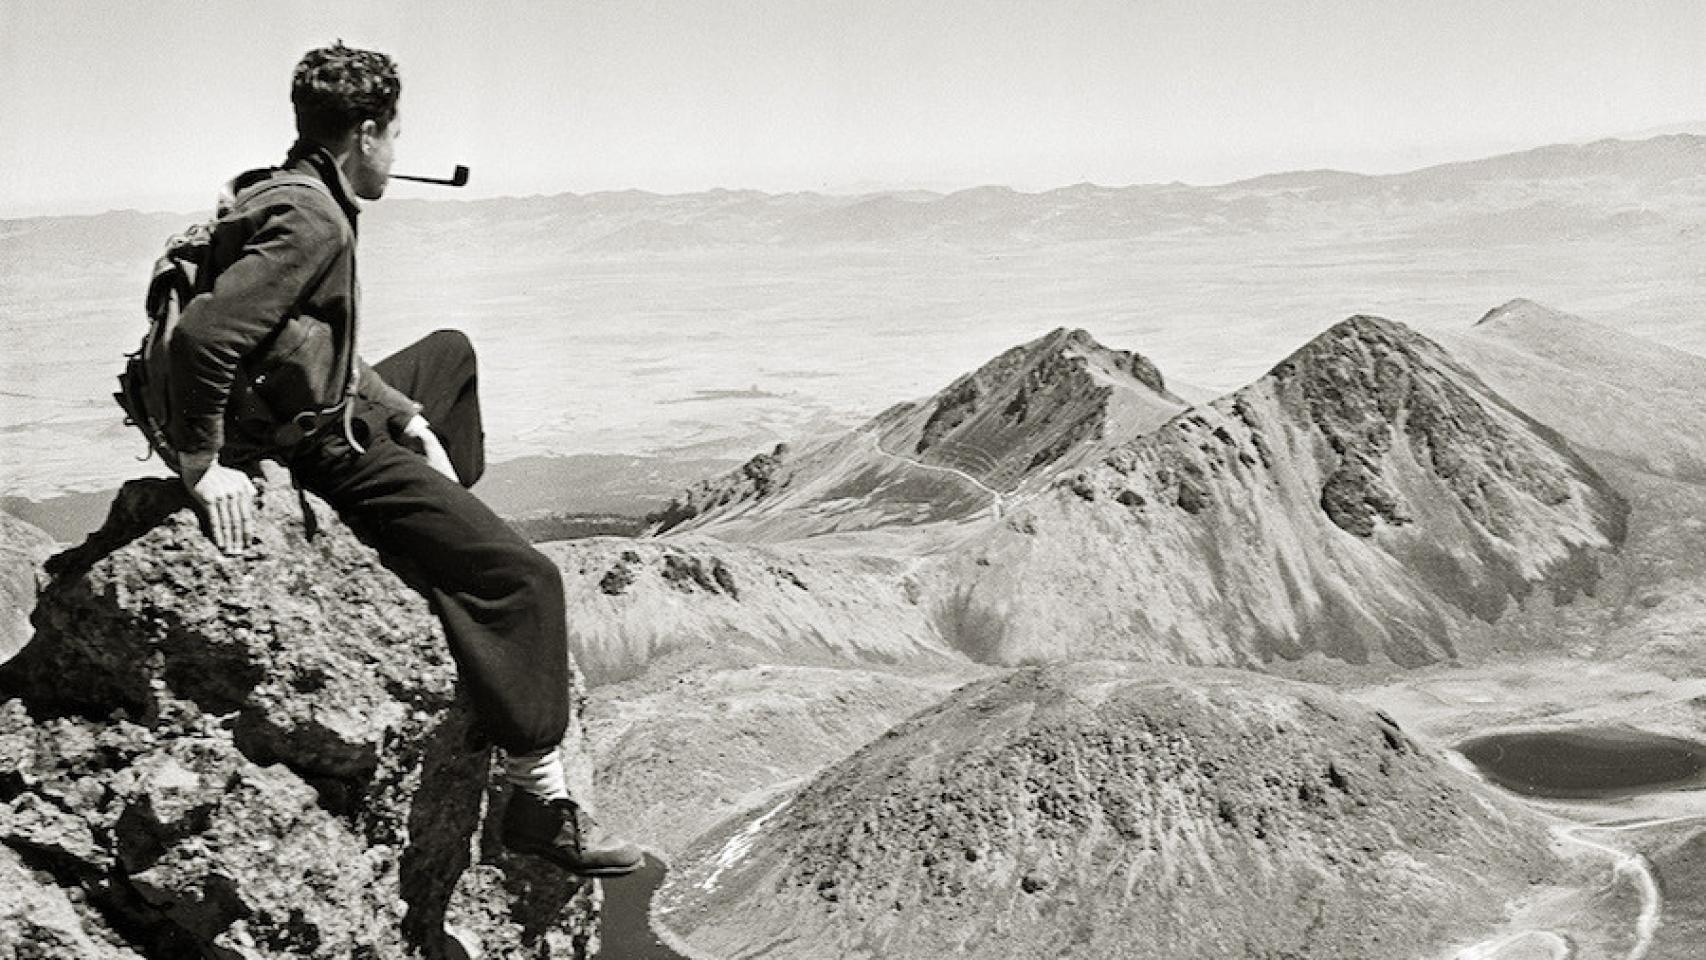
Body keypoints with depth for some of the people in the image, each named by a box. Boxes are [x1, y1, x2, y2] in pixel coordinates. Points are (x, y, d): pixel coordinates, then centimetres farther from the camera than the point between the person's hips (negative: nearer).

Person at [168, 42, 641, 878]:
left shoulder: (289, 197, 10)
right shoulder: (311, 221, -22)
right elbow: (202, 334, -32)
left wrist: (408, 414, 12)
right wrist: (204, 465, -26)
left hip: (330, 411, 11)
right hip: (329, 453, -11)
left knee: (449, 353, 35)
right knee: (523, 578, -16)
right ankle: (538, 796, -17)